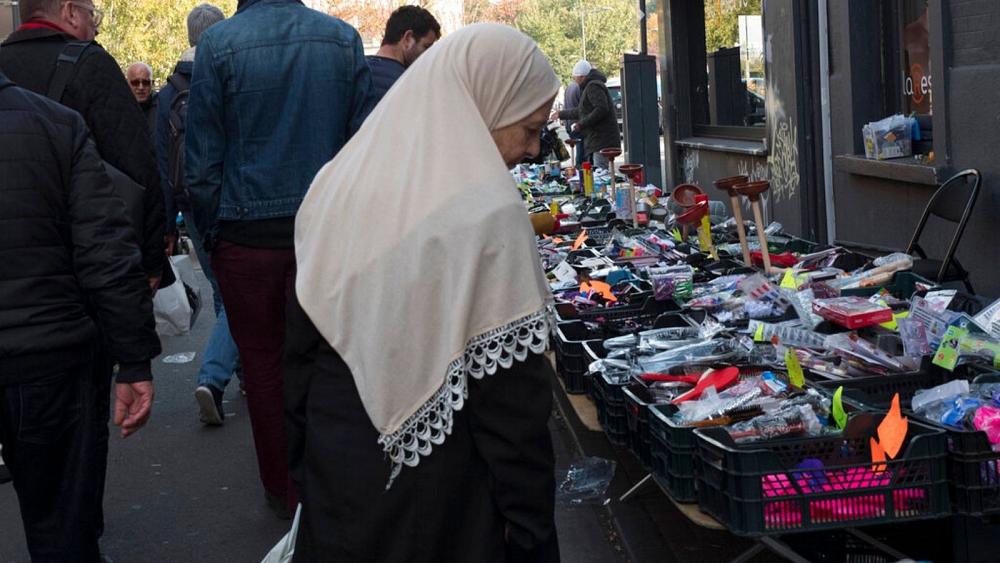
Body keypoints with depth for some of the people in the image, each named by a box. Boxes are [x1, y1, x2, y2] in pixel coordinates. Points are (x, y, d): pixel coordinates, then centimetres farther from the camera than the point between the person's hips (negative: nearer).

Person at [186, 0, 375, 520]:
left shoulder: (219, 43, -9)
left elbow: (201, 160, -7)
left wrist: (211, 233, 5)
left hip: (247, 238, -2)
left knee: (263, 364, 11)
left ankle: (284, 491, 23)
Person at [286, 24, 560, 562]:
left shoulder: (336, 184, 0)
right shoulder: (488, 214, -19)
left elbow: (301, 346, 6)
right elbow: (512, 402, -19)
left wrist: (305, 466, 16)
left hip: (333, 486, 6)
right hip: (440, 502, -5)